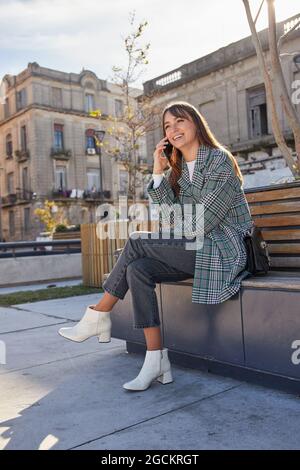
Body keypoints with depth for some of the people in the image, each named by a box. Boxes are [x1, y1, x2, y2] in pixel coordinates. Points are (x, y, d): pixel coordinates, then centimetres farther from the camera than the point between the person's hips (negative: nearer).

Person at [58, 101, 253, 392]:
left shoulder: (219, 160, -8)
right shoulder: (178, 168, 16)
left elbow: (203, 221, -15)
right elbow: (173, 218, 5)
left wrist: (149, 240, -2)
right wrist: (158, 173, -3)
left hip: (223, 251, -7)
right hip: (195, 250, 7)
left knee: (136, 242, -18)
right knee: (137, 270, -17)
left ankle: (98, 317, -5)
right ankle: (157, 362, -16)